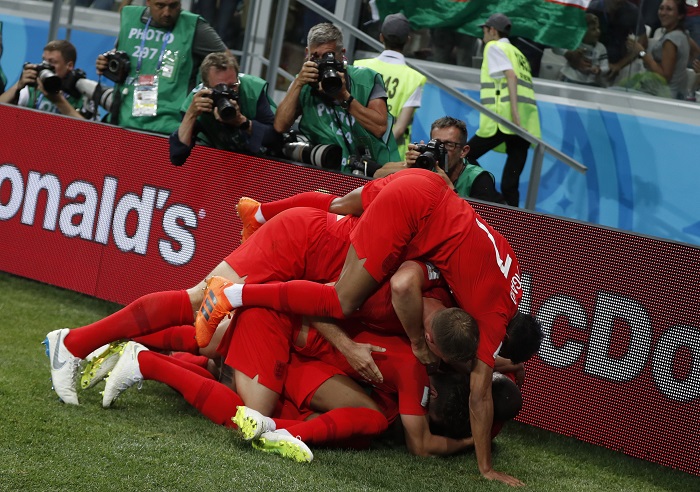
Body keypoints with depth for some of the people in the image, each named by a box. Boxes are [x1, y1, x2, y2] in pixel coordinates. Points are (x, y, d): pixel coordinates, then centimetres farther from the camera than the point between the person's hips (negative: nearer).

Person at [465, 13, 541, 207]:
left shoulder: (494, 47, 5)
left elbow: (511, 76, -11)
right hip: (526, 124, 7)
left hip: (504, 119, -7)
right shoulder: (517, 53, 29)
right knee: (510, 184, 4)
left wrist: (514, 112, -21)